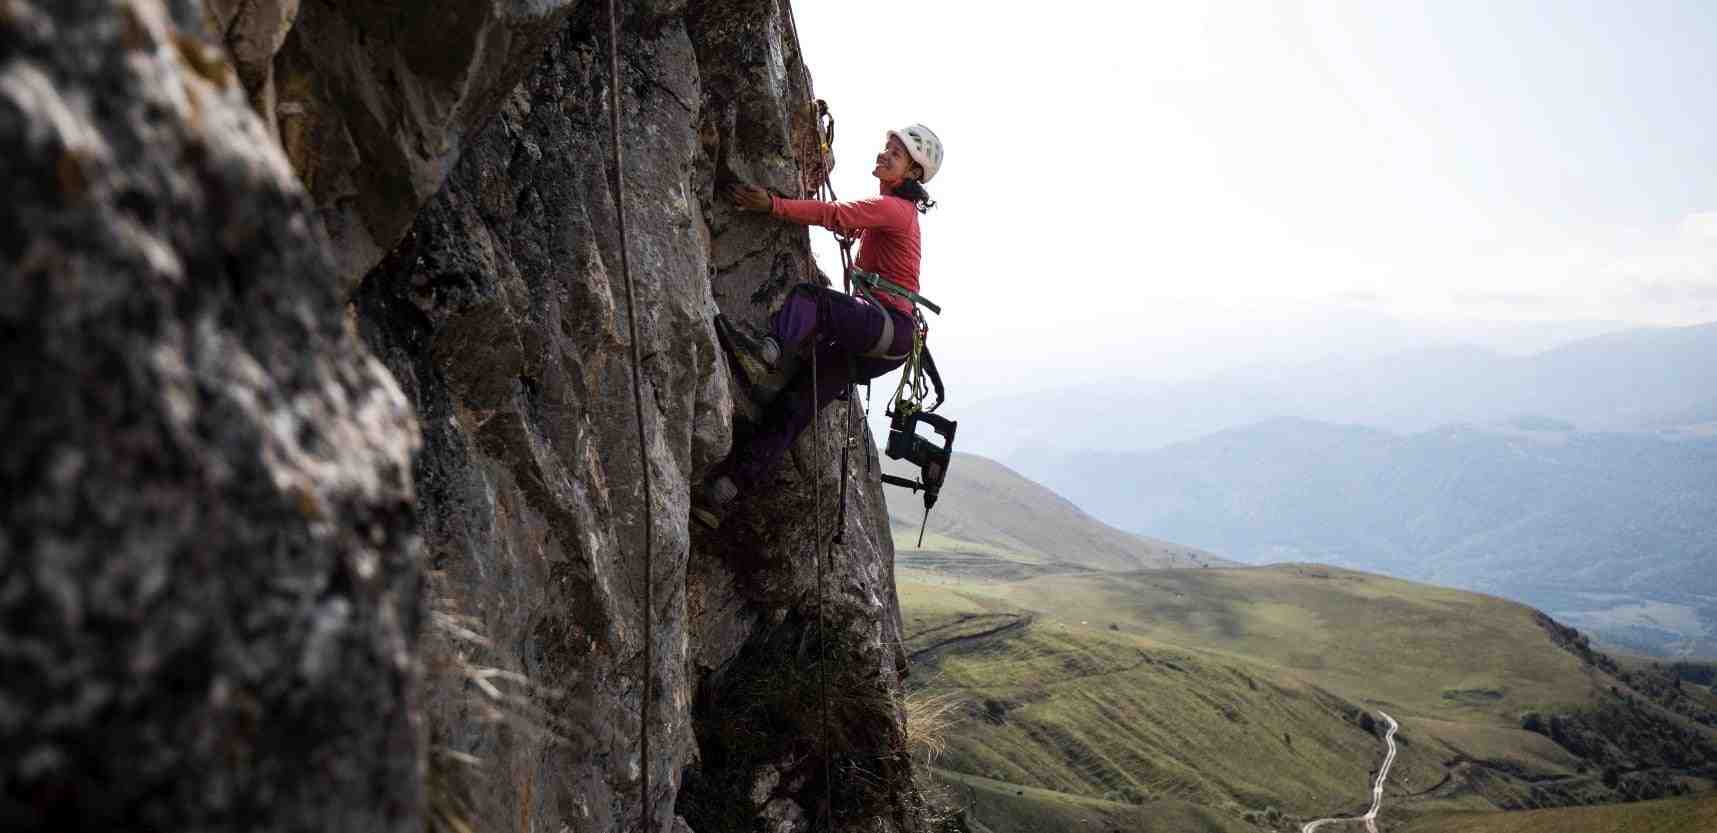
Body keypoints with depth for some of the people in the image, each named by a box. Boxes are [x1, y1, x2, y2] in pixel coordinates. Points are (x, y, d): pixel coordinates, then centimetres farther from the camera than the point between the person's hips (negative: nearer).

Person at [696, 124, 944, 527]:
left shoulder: (893, 208, -3)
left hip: (892, 327, -8)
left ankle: (769, 354, -64)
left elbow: (836, 215, -17)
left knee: (808, 298, -32)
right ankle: (721, 494, -18)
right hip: (867, 341, 8)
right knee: (792, 406, -8)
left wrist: (774, 205, -24)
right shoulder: (892, 209, 27)